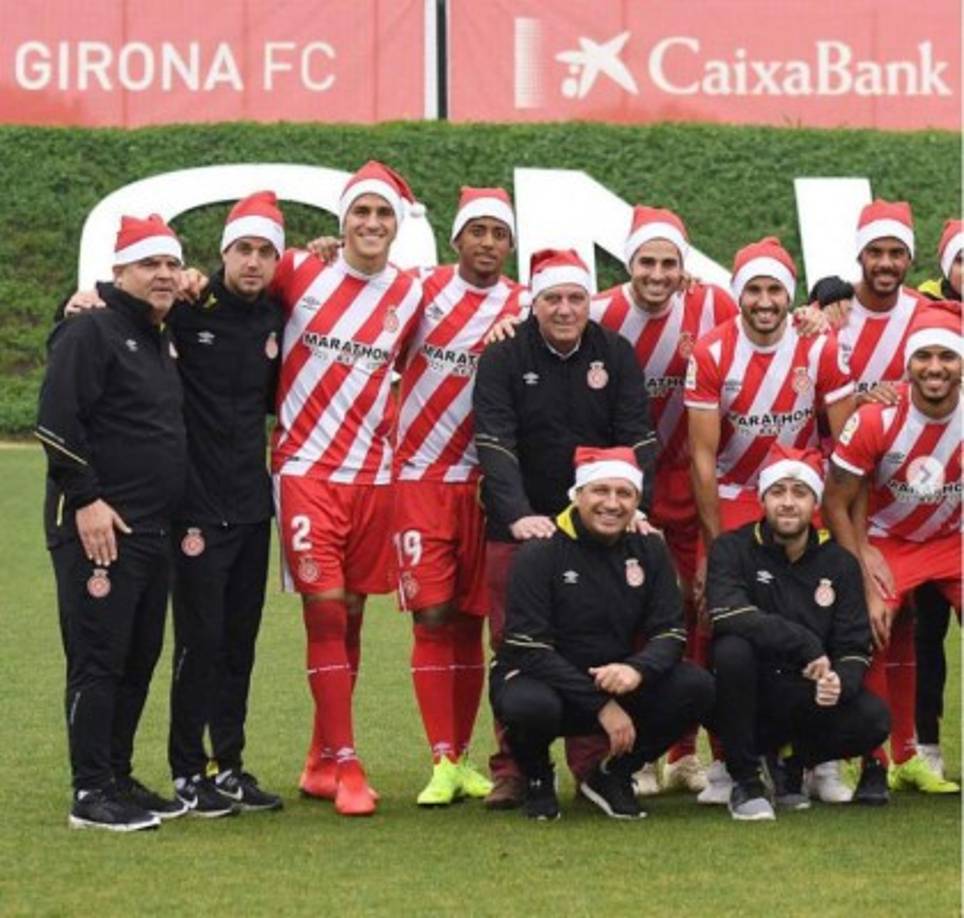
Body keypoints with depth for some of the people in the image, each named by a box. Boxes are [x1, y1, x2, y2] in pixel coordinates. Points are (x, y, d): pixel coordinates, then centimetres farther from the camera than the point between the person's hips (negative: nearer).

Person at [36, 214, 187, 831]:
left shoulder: (162, 340, 19)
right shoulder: (90, 331, -9)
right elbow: (58, 423, -16)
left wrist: (177, 517, 18)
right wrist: (86, 500, -20)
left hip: (152, 532, 9)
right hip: (98, 526, -9)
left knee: (140, 659, 12)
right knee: (98, 660, -7)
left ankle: (120, 780, 20)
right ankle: (92, 794, -5)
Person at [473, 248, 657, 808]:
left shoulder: (616, 355, 4)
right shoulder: (503, 360, -3)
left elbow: (637, 440, 0)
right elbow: (495, 445, -13)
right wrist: (518, 513, -27)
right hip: (521, 526, -1)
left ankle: (595, 764, 10)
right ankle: (512, 770, 5)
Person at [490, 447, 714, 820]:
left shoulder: (647, 549, 1)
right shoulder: (541, 552, -14)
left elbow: (670, 632, -3)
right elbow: (529, 648, -20)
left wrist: (637, 670, -28)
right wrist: (601, 705, -26)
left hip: (614, 680, 4)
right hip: (542, 680, -4)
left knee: (696, 687, -19)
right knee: (531, 706, -40)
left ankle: (612, 776, 3)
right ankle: (537, 779, -1)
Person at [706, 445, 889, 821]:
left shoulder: (838, 563, 4)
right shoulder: (732, 550, -5)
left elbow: (855, 646, -1)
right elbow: (728, 614, -25)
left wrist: (840, 682, -24)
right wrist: (807, 646, -30)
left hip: (807, 702, 3)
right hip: (743, 702, -3)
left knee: (873, 719, -24)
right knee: (732, 649, -34)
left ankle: (789, 765, 8)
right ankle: (745, 782, -17)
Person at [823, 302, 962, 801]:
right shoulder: (877, 420, -24)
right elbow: (837, 506, -15)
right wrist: (867, 586, -18)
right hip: (888, 542, -2)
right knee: (870, 638, -20)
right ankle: (876, 763, -2)